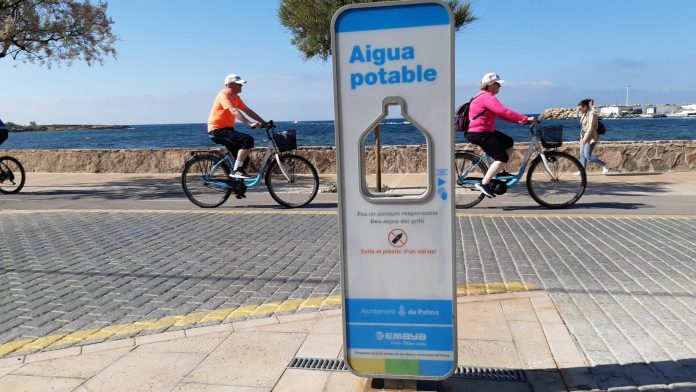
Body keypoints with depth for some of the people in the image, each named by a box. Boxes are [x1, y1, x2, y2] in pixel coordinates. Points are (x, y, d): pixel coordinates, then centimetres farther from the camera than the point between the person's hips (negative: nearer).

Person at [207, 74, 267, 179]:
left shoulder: (235, 97, 14)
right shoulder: (224, 94, -15)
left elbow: (247, 111, 13)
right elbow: (234, 111, -30)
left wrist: (263, 122, 3)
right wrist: (249, 123, -41)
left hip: (226, 129, 10)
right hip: (217, 130, -10)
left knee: (243, 158, 11)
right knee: (248, 140, -26)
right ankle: (236, 170, -23)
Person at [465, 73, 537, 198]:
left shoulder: (486, 96, 18)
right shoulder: (487, 97, -16)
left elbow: (501, 114, 16)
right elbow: (504, 112, -26)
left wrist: (520, 120, 5)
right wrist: (526, 119, -25)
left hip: (484, 131, 11)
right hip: (478, 134, -11)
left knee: (509, 143, 21)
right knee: (502, 158, -12)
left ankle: (500, 172, 23)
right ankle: (483, 184, -13)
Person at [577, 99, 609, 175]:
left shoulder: (591, 114, -16)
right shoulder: (584, 114, 13)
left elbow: (590, 128, -22)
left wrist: (584, 139, -24)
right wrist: (582, 138, 19)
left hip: (591, 138, -10)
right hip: (584, 137, 10)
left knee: (588, 156, -11)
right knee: (582, 155, 6)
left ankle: (604, 164, 2)